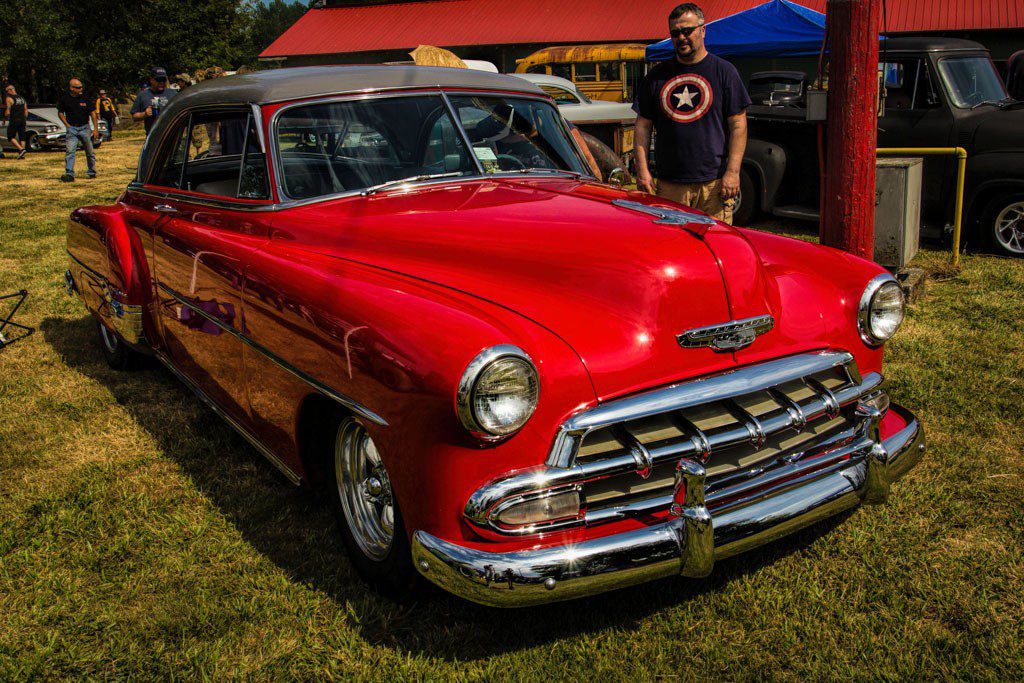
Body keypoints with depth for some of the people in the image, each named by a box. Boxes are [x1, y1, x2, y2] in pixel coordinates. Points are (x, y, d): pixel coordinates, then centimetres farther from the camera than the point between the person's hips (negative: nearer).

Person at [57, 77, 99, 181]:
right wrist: (68, 125, 0)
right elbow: (60, 112, 10)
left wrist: (96, 129, -1)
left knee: (90, 152, 8)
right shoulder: (65, 99, -1)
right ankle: (69, 173, -14)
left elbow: (93, 113, 4)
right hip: (72, 129, -1)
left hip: (85, 128, 1)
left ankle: (92, 172, 24)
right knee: (69, 151, -11)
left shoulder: (85, 98, -1)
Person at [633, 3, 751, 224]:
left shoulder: (724, 71, 5)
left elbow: (738, 125, 1)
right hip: (669, 185, 2)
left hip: (714, 183, -2)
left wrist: (732, 172, -8)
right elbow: (643, 125, 12)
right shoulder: (656, 76, 12)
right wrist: (642, 169, 1)